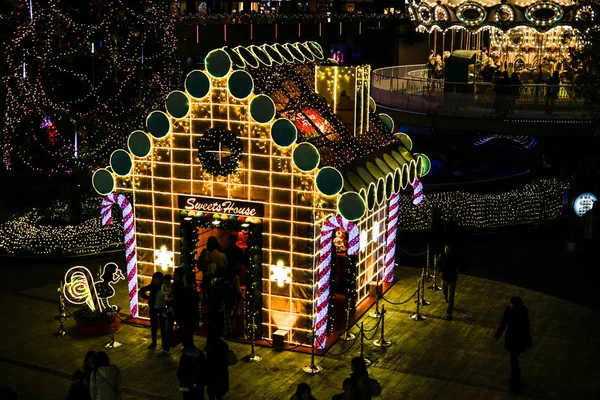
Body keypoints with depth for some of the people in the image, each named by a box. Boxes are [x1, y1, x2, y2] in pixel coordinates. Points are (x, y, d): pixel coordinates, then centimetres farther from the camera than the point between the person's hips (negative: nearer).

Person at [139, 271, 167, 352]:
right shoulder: (152, 286, -9)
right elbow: (141, 291, 4)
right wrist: (147, 297, -5)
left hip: (162, 309, -3)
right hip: (153, 309, 3)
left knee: (162, 327, 3)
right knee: (153, 326, 16)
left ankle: (164, 345, 11)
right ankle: (153, 342, 32)